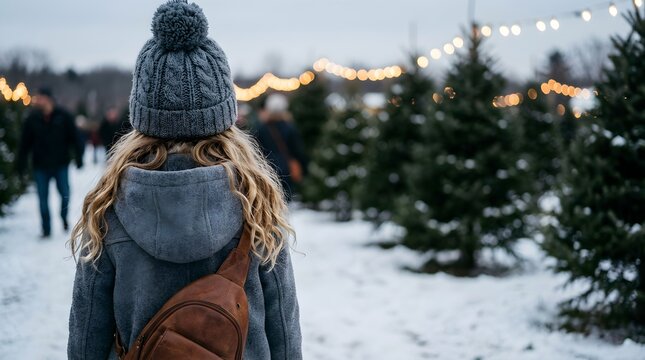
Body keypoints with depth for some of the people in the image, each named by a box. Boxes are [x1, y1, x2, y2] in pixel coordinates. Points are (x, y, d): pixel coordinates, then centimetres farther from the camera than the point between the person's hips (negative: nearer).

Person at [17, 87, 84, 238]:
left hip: (61, 164, -1)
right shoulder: (32, 119, -2)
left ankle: (64, 218, 29)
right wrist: (21, 163, 1)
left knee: (65, 195, 0)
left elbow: (75, 138, -1)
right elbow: (25, 143, 3)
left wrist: (79, 158, -4)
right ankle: (46, 229, 12)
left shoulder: (63, 116, -5)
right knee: (43, 198, 2)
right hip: (40, 166, 1)